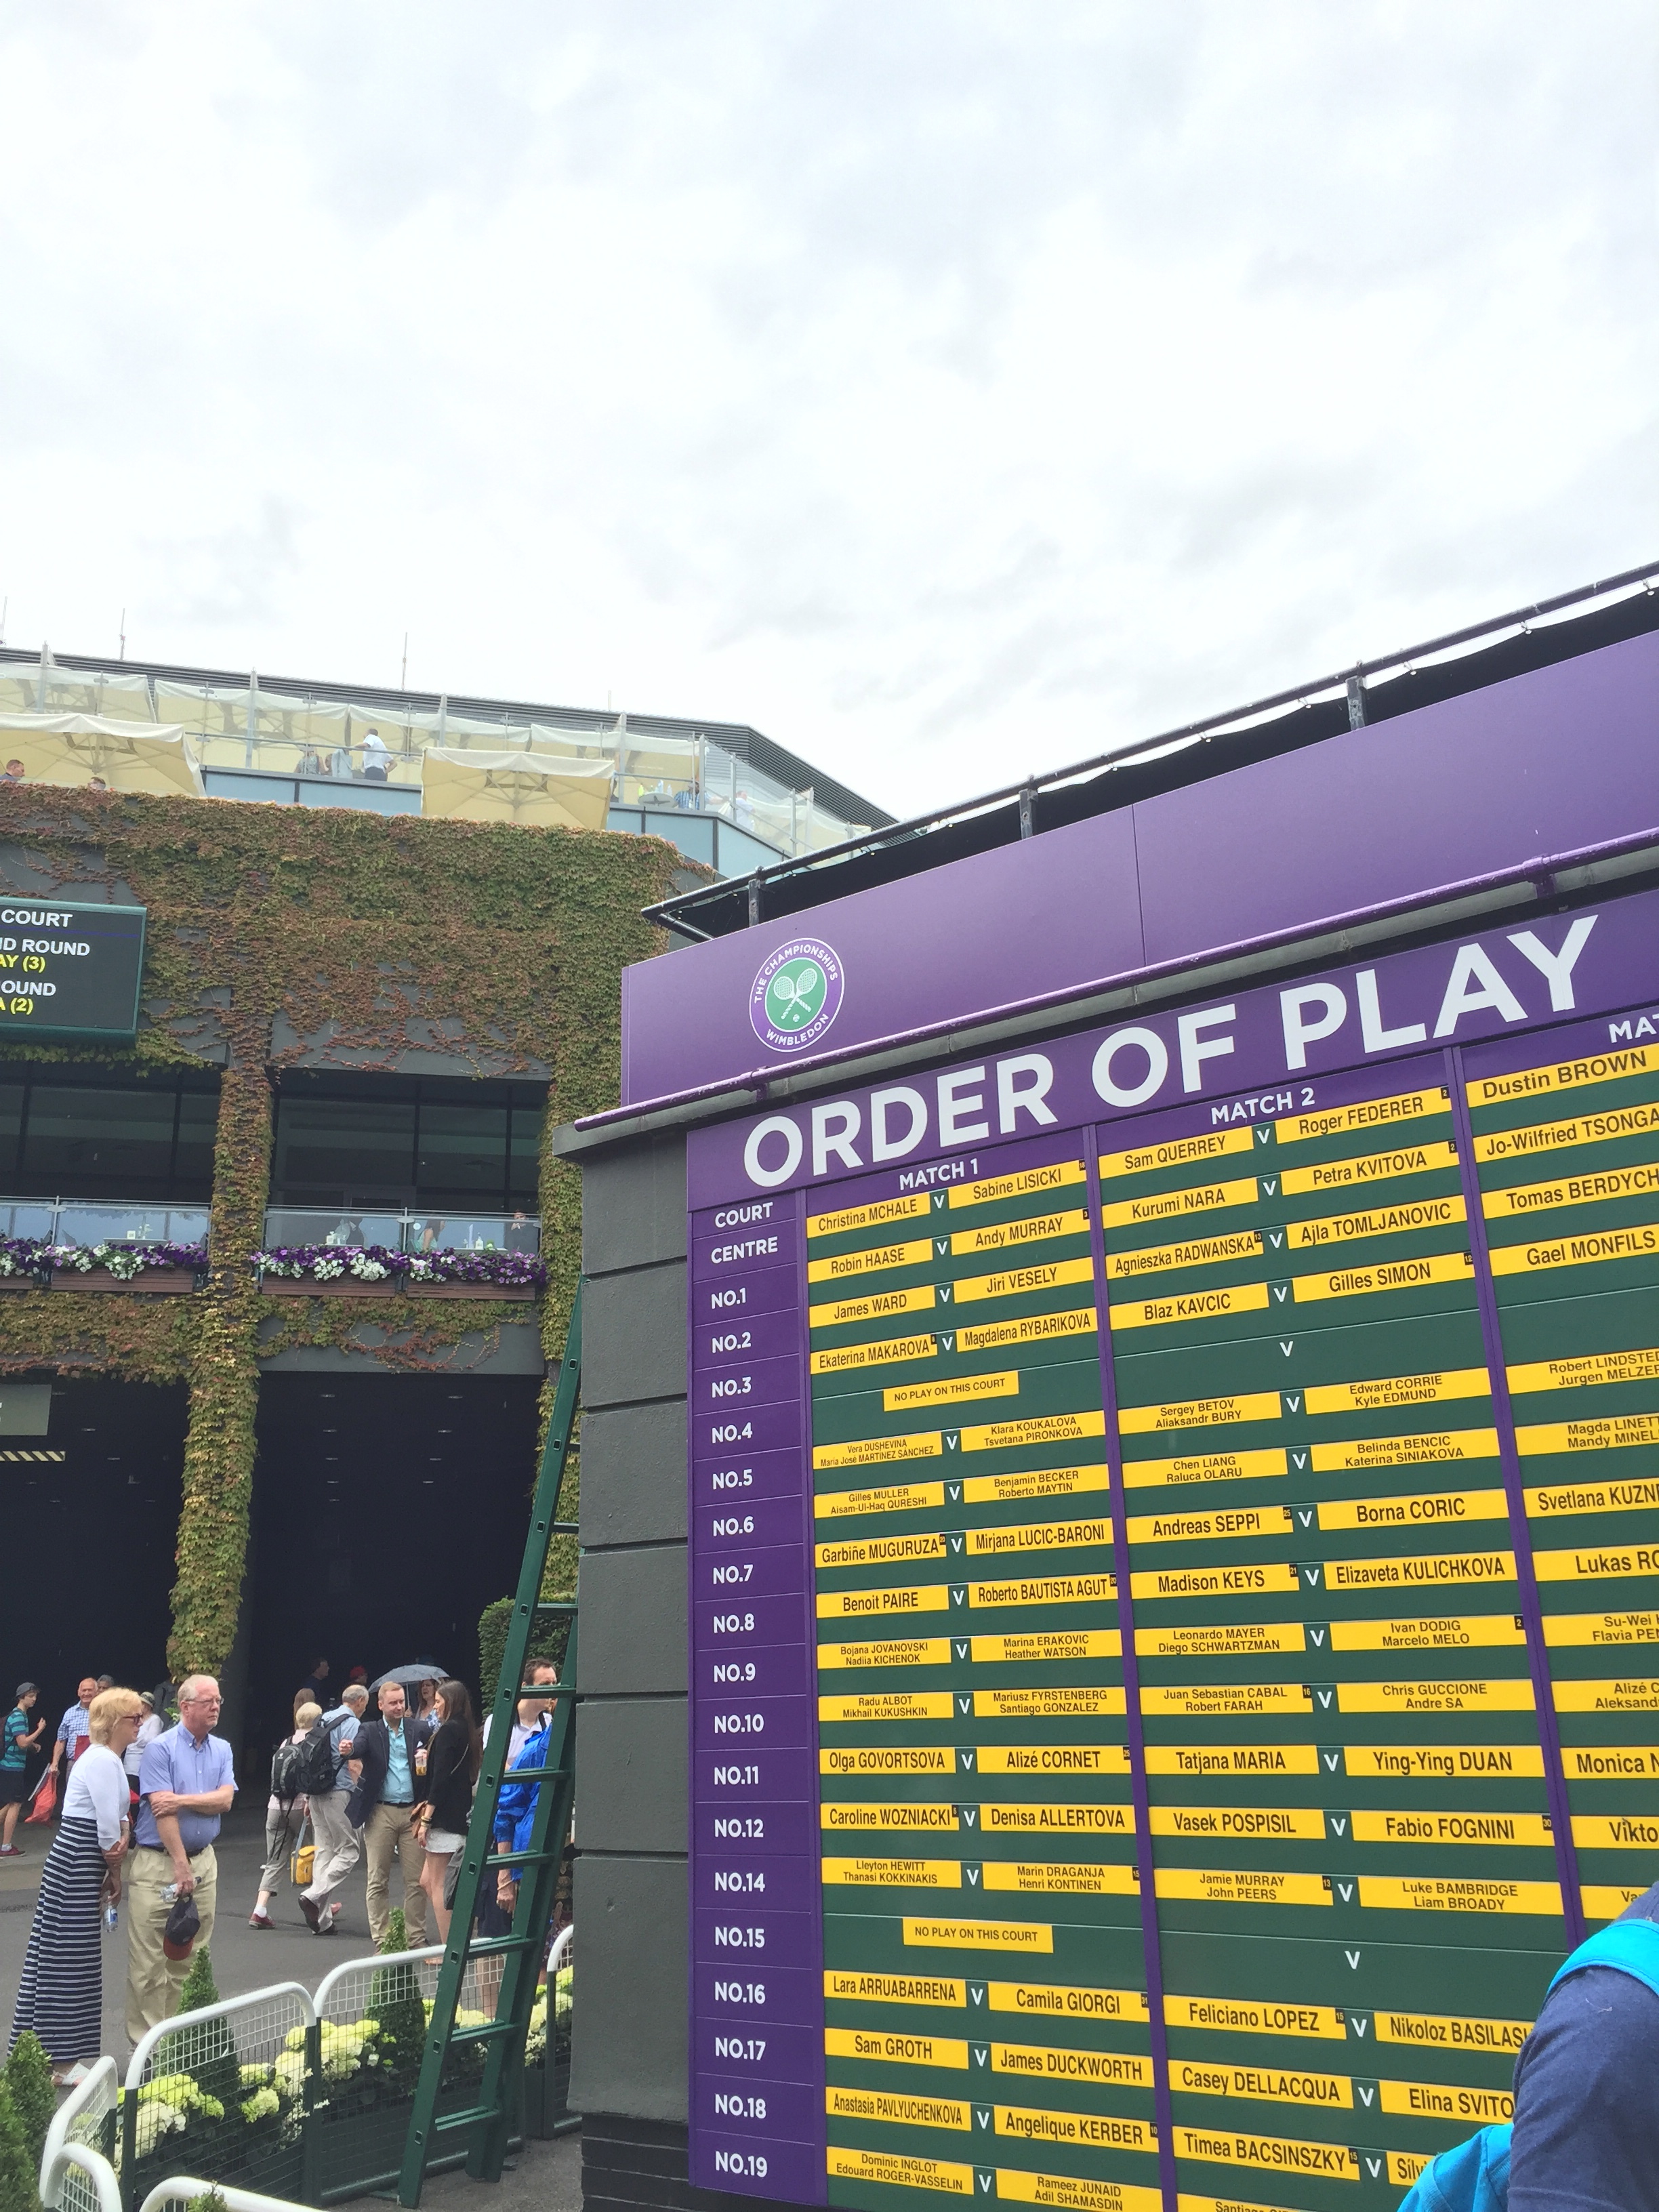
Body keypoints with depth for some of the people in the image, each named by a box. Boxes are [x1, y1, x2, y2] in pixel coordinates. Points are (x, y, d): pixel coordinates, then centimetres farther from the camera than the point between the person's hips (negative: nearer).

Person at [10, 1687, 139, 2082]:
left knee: (58, 1956, 15)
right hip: (76, 1863, -10)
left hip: (75, 1862, 10)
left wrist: (123, 1833, -6)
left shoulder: (107, 1759, 14)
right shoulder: (103, 1760, -18)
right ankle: (58, 2061, 5)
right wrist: (116, 1873, -5)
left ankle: (43, 2051, 25)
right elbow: (106, 1825, -18)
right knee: (70, 1959, -2)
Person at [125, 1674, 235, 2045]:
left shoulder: (222, 1750, 9)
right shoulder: (161, 1749, -9)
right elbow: (162, 1812, -16)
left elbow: (224, 1800, -4)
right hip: (158, 1862, -5)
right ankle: (145, 2040, 5)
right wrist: (181, 1865, -18)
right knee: (148, 1959, -3)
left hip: (203, 1861, 5)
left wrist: (182, 1799, -18)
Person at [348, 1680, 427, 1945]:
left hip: (412, 1812, 1)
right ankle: (382, 1941, 12)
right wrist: (347, 1750, -36)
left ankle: (416, 1940, 12)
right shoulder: (370, 1731, 6)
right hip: (381, 1813, -1)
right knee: (378, 1881, 3)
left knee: (416, 1880, 2)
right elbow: (357, 1750, -13)